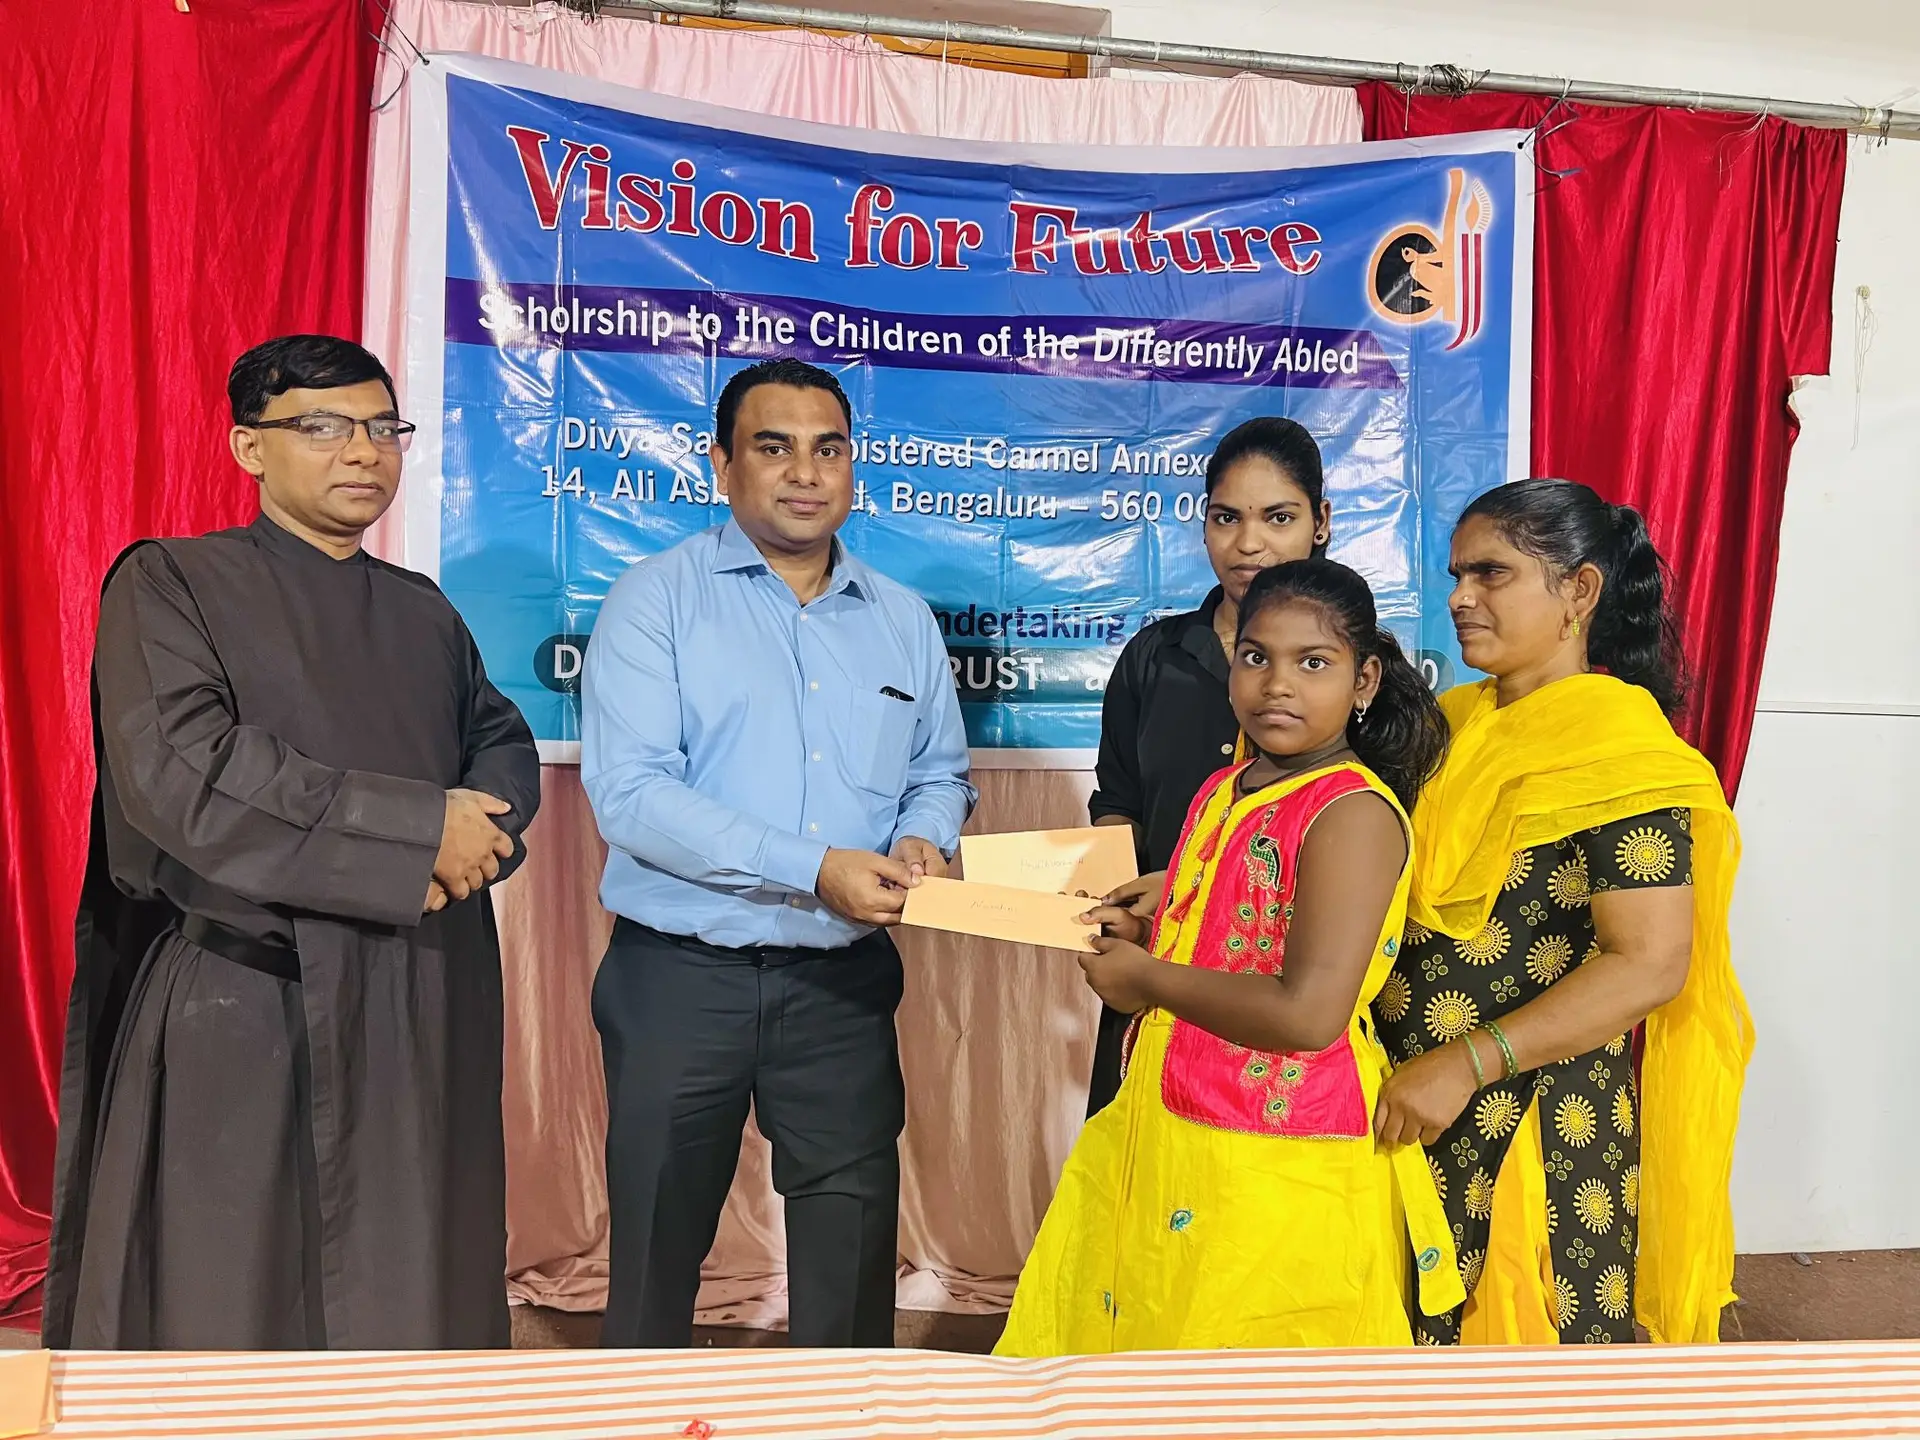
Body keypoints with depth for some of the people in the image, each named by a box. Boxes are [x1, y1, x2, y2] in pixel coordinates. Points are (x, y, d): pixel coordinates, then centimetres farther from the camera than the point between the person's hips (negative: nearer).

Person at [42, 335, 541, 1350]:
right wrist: (419, 827, -15)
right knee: (226, 1289, 5)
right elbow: (175, 772, -15)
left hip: (425, 997, 5)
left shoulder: (423, 610, 14)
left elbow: (506, 747, 16)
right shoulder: (169, 585, -2)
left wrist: (473, 833, -8)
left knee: (408, 1283, 8)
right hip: (241, 1001, -4)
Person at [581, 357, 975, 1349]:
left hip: (844, 982, 3)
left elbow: (940, 773, 18)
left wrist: (924, 839, -7)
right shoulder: (657, 599, -4)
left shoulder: (903, 621, 10)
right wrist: (813, 872, -21)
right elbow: (629, 793, -15)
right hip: (681, 975, -3)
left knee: (856, 1255, 10)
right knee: (657, 1249, 12)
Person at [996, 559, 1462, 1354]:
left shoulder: (1353, 813, -18)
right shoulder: (1222, 791, 8)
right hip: (1166, 1136, 8)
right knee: (1120, 1330, 19)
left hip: (1276, 1168, -8)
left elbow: (1307, 1012, -27)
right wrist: (1139, 936, 3)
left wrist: (1145, 979, -15)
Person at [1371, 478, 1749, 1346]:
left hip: (1536, 1133, -6)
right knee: (1419, 1327, 16)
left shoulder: (1620, 749, -14)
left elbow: (1650, 964, -20)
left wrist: (1467, 1063, -23)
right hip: (1414, 1111, 7)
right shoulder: (1457, 721, 8)